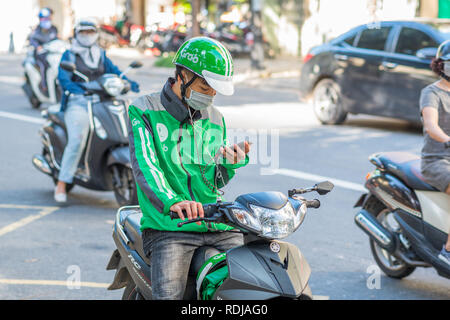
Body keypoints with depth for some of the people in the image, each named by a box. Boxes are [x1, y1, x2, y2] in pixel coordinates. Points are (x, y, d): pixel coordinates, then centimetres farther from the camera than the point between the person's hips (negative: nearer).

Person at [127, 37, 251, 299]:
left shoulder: (215, 120, 18)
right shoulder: (145, 111, 1)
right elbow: (145, 165, -16)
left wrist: (231, 164, -3)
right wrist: (171, 201, -35)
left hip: (218, 226, 5)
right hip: (169, 227, -5)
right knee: (168, 295, -26)